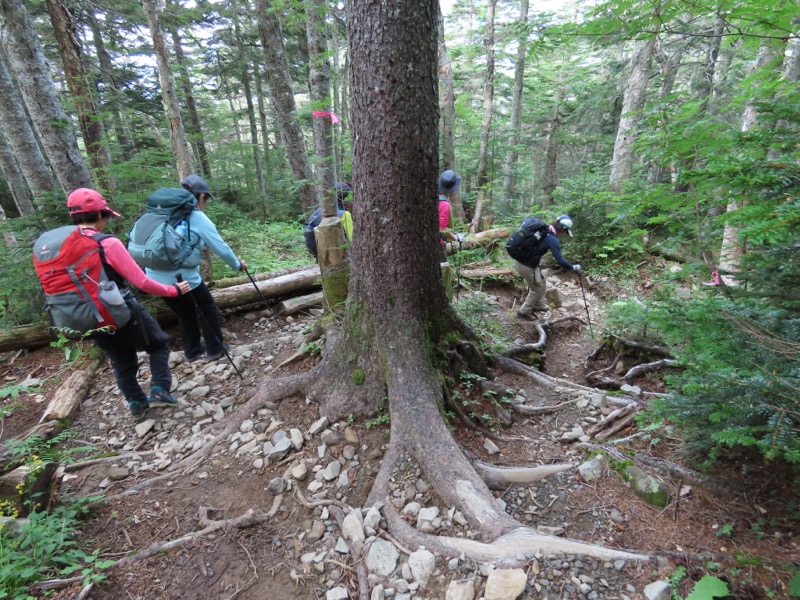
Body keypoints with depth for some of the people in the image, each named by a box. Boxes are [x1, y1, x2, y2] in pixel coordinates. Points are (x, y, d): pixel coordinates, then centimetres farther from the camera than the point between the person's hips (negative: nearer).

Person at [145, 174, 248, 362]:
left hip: (155, 276, 6)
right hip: (183, 277, -6)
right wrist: (237, 265, 12)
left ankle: (192, 351, 37)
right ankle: (215, 349, 25)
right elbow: (221, 248, -3)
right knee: (208, 309, 17)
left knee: (185, 312, 25)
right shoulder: (199, 218, -7)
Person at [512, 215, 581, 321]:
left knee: (541, 283, 24)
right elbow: (560, 260, -18)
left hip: (521, 260, 9)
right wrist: (573, 267, -3)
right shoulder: (552, 239, -19)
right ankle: (524, 312, 23)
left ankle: (540, 306, 41)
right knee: (537, 288, 11)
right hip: (526, 265, -9)